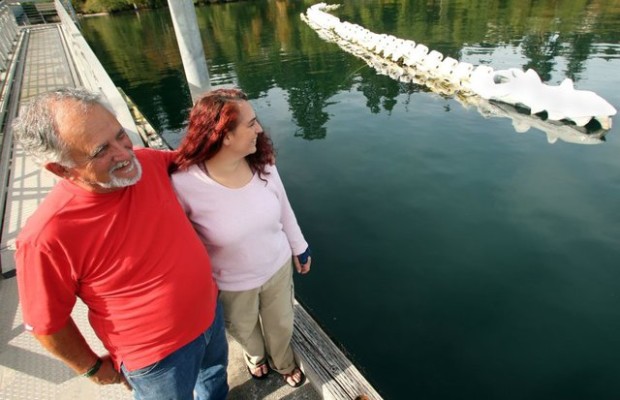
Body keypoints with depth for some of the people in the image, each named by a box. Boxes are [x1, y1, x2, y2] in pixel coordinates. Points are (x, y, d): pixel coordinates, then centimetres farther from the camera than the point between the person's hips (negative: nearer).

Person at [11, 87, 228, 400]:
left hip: (209, 312, 6)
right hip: (156, 354, -5)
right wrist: (93, 367, -1)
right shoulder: (48, 237, -32)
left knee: (215, 372, 34)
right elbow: (46, 324, -15)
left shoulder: (149, 162, -18)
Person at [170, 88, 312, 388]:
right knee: (244, 330, 30)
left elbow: (284, 211, -3)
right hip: (231, 284, -2)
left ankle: (285, 363, 64)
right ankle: (256, 355, 68)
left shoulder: (262, 163, -19)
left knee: (281, 325, 28)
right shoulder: (184, 184, -32)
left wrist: (300, 248, 8)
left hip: (278, 267, 3)